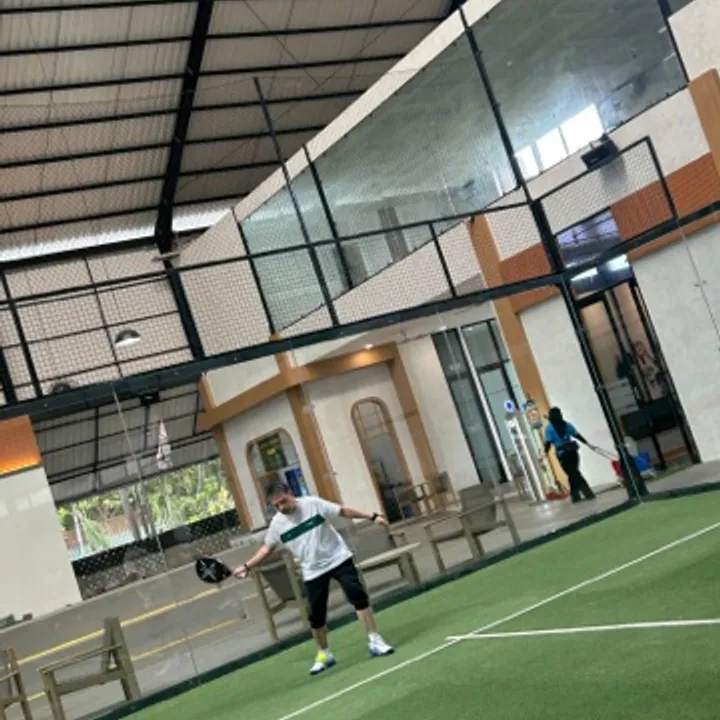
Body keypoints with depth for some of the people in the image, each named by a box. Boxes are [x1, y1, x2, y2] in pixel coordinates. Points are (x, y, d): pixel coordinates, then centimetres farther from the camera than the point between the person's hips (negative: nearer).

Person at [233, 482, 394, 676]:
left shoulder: (313, 504, -12)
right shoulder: (277, 523, -4)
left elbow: (343, 511, -8)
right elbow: (267, 548, 10)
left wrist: (372, 517, -12)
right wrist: (247, 566, 2)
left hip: (338, 558, -2)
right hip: (313, 572, 3)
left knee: (358, 595, -14)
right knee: (316, 616, 5)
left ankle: (374, 641, -4)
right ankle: (324, 654, 27)